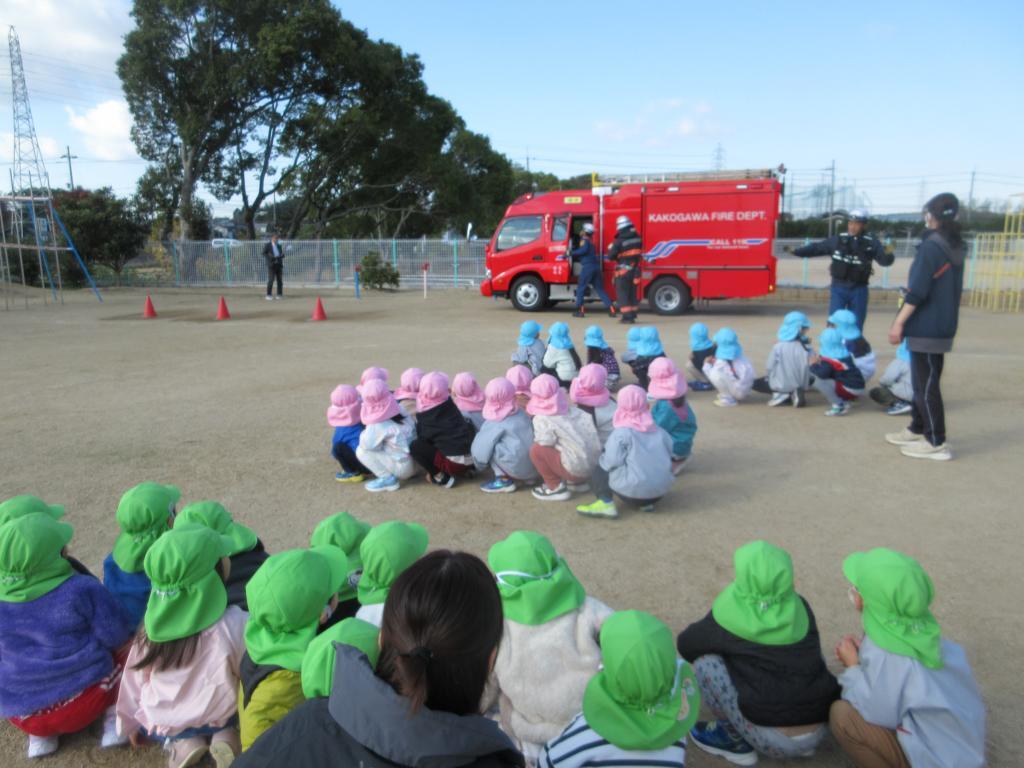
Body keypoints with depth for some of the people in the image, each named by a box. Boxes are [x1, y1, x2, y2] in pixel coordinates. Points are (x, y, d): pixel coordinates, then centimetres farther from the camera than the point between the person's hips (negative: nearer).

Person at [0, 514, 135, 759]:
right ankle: (114, 720, 4)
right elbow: (118, 637, -9)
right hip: (82, 702, -3)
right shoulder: (81, 589, -19)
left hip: (20, 711, 4)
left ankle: (39, 734, 14)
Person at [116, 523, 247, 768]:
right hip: (218, 718, -2)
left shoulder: (156, 619, -16)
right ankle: (225, 736, -3)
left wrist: (130, 724, 14)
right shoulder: (234, 624, -28)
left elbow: (135, 677, -2)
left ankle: (182, 743, 5)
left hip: (162, 725, 3)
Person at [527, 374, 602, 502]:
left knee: (536, 449, -7)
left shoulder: (542, 419, -9)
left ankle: (556, 488, 3)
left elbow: (545, 444, -11)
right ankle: (579, 481, 23)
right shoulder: (573, 411, 8)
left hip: (576, 469, -7)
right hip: (594, 467, 7)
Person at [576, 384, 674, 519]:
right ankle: (647, 502, 17)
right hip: (661, 490, 6)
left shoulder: (621, 433, -10)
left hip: (634, 492, -6)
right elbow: (669, 454, 14)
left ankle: (606, 504, -4)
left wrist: (603, 456, 7)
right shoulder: (659, 431, 7)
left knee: (599, 469, 14)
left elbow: (611, 462, -14)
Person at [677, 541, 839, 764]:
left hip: (775, 741, -6)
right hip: (820, 730, 6)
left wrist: (719, 643, 23)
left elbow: (685, 644, 4)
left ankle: (736, 740, 11)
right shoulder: (799, 607, 3)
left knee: (704, 660, -3)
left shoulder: (729, 617, -11)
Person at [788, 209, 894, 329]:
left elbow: (884, 260, -5)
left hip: (859, 290, 0)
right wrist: (795, 251, -1)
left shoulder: (871, 243, -1)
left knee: (855, 327, 9)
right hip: (838, 288, 0)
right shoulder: (837, 240, 1)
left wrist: (889, 254, -27)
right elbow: (816, 248, 6)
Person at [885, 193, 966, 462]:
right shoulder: (955, 247, 12)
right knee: (923, 381, 18)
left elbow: (918, 291, -21)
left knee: (926, 385, -4)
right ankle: (917, 430, 27)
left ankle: (936, 443, 0)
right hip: (942, 326, 9)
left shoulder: (932, 246, -17)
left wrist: (899, 322, -18)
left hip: (926, 328, -9)